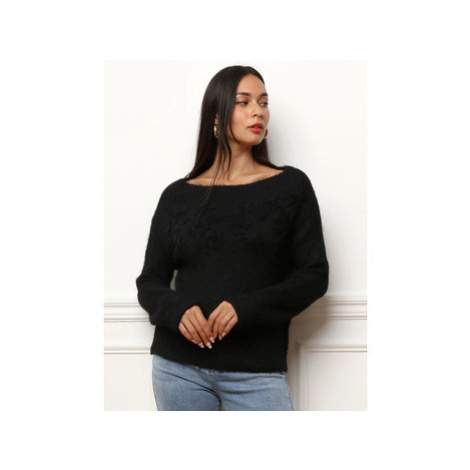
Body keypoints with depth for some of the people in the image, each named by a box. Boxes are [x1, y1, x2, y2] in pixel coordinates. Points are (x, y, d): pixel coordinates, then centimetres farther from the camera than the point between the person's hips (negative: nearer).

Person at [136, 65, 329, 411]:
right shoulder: (178, 195, 7)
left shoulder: (292, 185, 4)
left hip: (257, 371, -1)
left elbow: (315, 275, 0)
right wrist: (178, 310, -13)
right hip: (179, 366, 2)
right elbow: (149, 282, 9)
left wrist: (246, 308, -14)